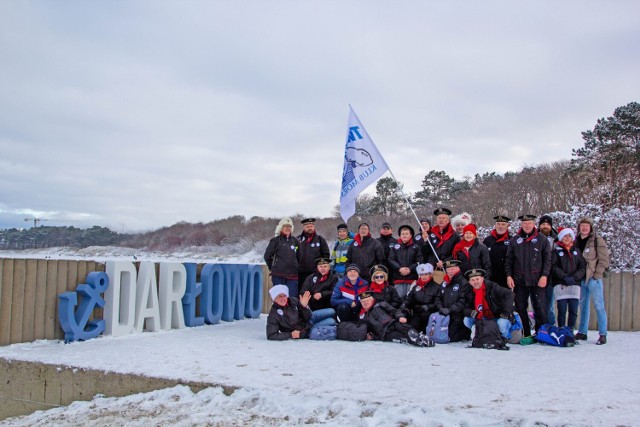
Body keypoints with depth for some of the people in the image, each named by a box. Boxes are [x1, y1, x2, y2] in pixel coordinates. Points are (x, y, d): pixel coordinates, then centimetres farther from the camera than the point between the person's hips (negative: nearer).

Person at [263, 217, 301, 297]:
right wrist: (272, 268, 12)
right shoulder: (276, 240, 3)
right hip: (278, 275, -2)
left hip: (292, 275, 3)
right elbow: (267, 256, 6)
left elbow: (299, 257, 18)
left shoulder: (295, 241, 12)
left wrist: (296, 268, 13)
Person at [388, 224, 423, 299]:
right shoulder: (395, 247, 8)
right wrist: (400, 269, -11)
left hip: (412, 278, -1)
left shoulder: (416, 247, 5)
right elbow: (391, 260, 1)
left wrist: (410, 269, -13)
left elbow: (419, 261, -2)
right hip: (398, 278, 1)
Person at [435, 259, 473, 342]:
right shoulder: (444, 283, 13)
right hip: (445, 316, 7)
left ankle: (467, 333, 16)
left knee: (451, 338, -11)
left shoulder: (464, 283, -11)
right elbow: (439, 298, 14)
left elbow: (463, 301, -18)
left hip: (457, 317, -7)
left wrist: (450, 310, -23)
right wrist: (441, 308, -5)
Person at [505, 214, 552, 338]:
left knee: (540, 309, -5)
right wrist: (509, 275, 0)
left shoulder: (542, 240, 4)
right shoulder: (514, 240, 9)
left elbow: (547, 259, 2)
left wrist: (544, 275, -7)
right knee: (520, 309, 6)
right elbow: (509, 259, 10)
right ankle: (524, 335, 15)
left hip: (537, 281, -2)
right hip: (519, 281, 2)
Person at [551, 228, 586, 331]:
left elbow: (583, 266, 8)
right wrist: (564, 277, -15)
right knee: (562, 311, -4)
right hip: (560, 285, -3)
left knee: (573, 311, 0)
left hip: (574, 284, 3)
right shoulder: (556, 251, 8)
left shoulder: (577, 251, 16)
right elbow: (554, 267, -3)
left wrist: (574, 277, -7)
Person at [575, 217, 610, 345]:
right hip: (581, 278, 6)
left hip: (594, 278, -6)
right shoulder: (576, 241, 13)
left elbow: (604, 259, -7)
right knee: (583, 305, 12)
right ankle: (582, 332, 20)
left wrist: (597, 273, -12)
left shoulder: (597, 240, -4)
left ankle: (603, 334, -1)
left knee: (599, 306, -4)